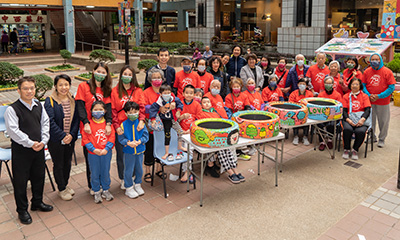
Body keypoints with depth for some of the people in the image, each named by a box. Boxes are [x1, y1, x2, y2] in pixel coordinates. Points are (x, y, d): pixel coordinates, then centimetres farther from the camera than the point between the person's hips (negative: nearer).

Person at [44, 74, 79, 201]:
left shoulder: (73, 100, 2)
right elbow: (50, 122, -18)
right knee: (58, 165, 9)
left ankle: (65, 184, 39)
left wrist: (72, 135, -13)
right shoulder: (50, 101, -12)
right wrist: (63, 136, -22)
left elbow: (76, 119, 0)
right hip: (56, 140, -4)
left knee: (67, 163, 18)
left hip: (70, 139, 4)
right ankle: (61, 189, 26)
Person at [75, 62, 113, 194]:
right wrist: (86, 123, -21)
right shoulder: (83, 86, 1)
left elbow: (108, 107, -1)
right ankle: (92, 186, 20)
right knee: (90, 158, 6)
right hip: (89, 128, -3)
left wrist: (108, 123, -17)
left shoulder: (107, 90, 12)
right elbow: (80, 106, -8)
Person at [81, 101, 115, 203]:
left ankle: (105, 190, 32)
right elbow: (85, 138, -6)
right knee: (94, 173, 9)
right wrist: (93, 149, -15)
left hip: (106, 152, 1)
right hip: (93, 153, -1)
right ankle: (97, 192, 27)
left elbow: (112, 137, -1)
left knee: (105, 172, 13)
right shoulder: (88, 124, -6)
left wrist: (106, 149, -13)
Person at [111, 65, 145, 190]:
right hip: (120, 128, 0)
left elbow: (141, 107, -5)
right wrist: (117, 126, -11)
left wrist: (141, 120, -22)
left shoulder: (138, 91, 5)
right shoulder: (115, 91, 3)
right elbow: (113, 110, -1)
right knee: (121, 154, 8)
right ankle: (123, 179, 24)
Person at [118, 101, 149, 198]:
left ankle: (138, 185, 36)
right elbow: (121, 138, -8)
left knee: (139, 169, 15)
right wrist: (128, 143, -23)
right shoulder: (123, 125, -9)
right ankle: (129, 188, 23)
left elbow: (146, 135, -4)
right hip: (128, 152, -2)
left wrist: (139, 141, -21)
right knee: (128, 170, 7)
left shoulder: (141, 123, -4)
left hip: (140, 151, 2)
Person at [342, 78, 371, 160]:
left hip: (361, 119, 0)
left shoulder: (364, 96, 14)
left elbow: (367, 110, 2)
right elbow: (344, 110, 6)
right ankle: (346, 149, -12)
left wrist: (363, 119, -18)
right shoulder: (346, 96, 15)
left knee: (361, 131, -32)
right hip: (349, 118, 0)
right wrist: (348, 119, -15)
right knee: (347, 129, -33)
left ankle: (355, 150, -8)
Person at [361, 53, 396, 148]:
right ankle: (372, 137, 31)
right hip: (369, 101, 2)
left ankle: (382, 139, 23)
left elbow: (391, 88, -8)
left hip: (383, 102, -2)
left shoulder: (387, 72, -7)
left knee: (383, 121, 7)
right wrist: (368, 95, -12)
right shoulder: (367, 72, 0)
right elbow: (363, 85, 4)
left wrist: (379, 96, -16)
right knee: (370, 120, 13)